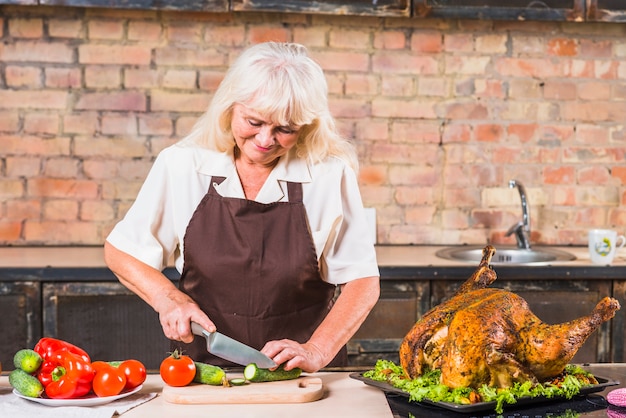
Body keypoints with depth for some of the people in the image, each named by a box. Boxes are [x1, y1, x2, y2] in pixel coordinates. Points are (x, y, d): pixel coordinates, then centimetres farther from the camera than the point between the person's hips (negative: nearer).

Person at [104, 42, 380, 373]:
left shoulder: (330, 174, -6)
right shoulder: (180, 165, -3)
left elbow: (362, 282, -4)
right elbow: (120, 251, 7)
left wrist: (316, 352, -17)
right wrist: (168, 298, -9)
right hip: (204, 372, -1)